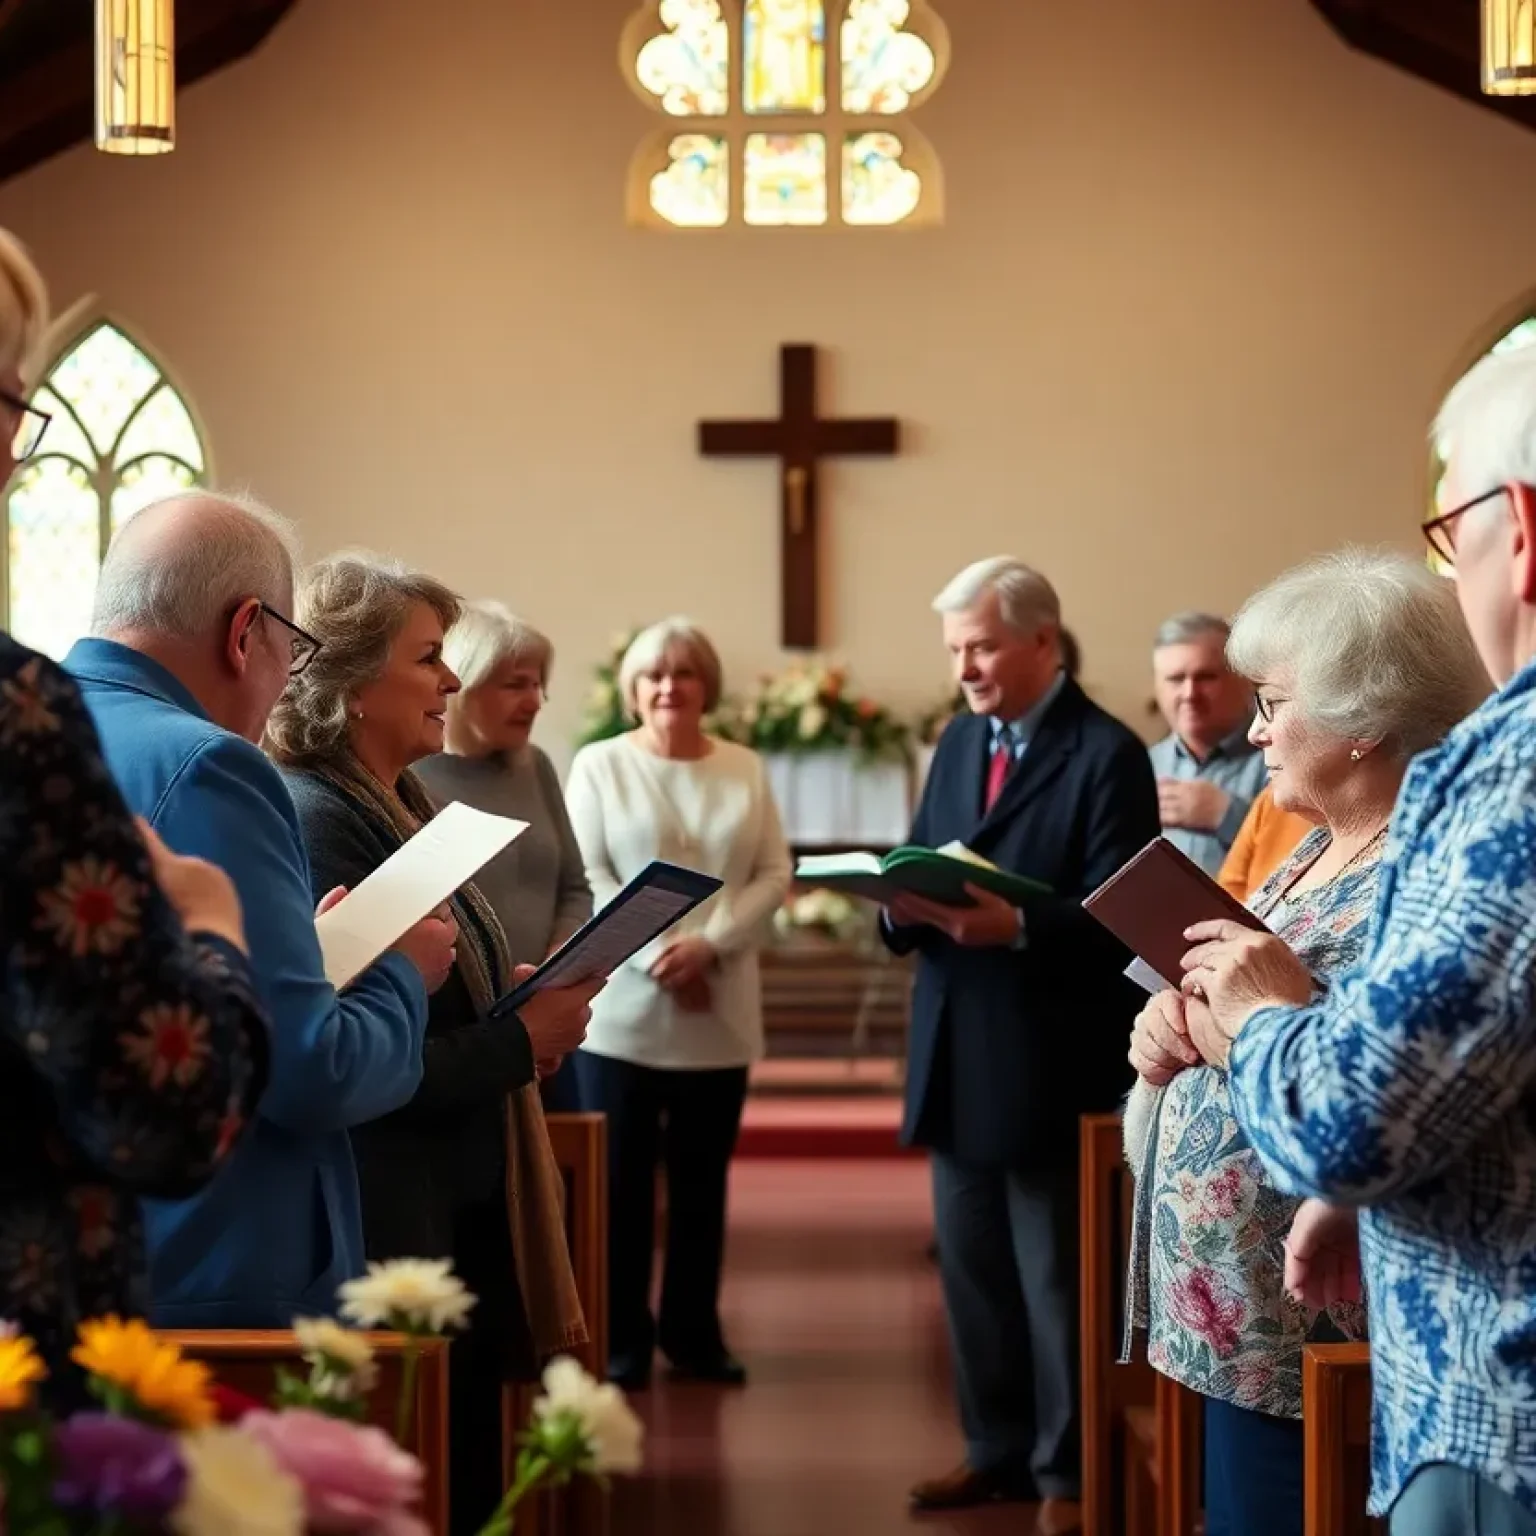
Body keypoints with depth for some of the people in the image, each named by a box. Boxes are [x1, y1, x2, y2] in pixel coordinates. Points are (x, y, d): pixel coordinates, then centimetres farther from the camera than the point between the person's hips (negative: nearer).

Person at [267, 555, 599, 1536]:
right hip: (398, 1229, -9)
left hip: (467, 1215, 9)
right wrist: (521, 1040, -16)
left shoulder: (402, 805, 10)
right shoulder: (317, 823, -18)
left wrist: (519, 1000, 3)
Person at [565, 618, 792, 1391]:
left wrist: (708, 944, -13)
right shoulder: (599, 764, 1)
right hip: (621, 1010, -3)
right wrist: (655, 953, -17)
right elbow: (586, 877, -6)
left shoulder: (745, 769, 8)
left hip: (720, 1013, 3)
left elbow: (774, 875, 2)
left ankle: (694, 1334, 18)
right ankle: (621, 1341, 9)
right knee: (620, 1179, 1)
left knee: (701, 1179, 9)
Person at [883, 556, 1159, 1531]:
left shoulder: (1107, 755, -11)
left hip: (1048, 1065, -7)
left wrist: (1017, 926, -32)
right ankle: (999, 1449, 28)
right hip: (956, 1058, 7)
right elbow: (919, 869, 11)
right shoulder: (960, 741, 12)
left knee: (1056, 1280, 4)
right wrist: (906, 902, -11)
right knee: (973, 1269, 15)